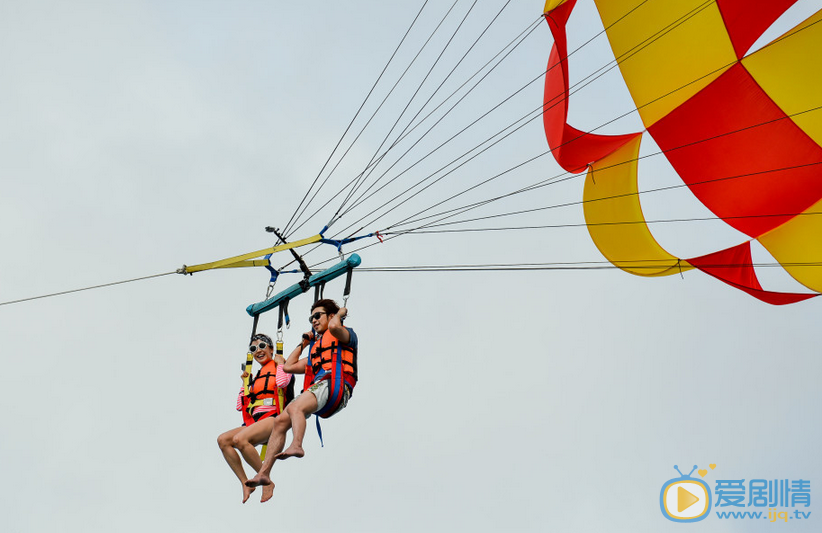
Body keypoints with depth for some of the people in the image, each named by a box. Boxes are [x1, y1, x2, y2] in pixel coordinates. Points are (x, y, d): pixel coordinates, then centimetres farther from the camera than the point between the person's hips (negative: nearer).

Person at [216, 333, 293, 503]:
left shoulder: (280, 366, 9)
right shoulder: (256, 377, 26)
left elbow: (282, 382, -18)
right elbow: (240, 406, 25)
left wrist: (280, 363, -2)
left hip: (273, 418, -7)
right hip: (254, 422, 7)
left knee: (239, 439, -31)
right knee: (223, 440, -15)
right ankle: (245, 483, -13)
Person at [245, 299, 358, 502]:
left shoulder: (345, 335, 15)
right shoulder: (316, 350, 36)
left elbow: (334, 326, -12)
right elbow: (289, 366, 35)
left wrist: (341, 312, 9)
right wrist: (303, 343, 39)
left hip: (334, 384, -7)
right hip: (315, 387, 7)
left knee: (295, 408, -33)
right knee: (280, 421, -10)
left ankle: (296, 446, -53)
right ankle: (264, 472, -14)